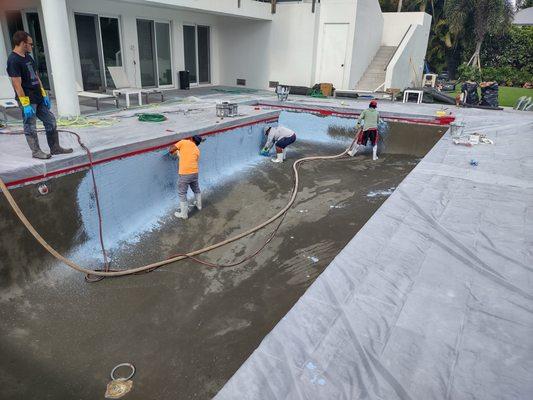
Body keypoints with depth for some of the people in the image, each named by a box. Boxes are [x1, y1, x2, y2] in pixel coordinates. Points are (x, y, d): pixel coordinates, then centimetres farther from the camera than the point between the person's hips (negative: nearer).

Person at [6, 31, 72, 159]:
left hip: (38, 98, 9)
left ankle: (55, 148, 19)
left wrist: (44, 95, 13)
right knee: (30, 127, 2)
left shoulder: (28, 57, 13)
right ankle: (36, 151, 11)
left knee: (51, 121, 10)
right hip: (27, 100, -9)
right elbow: (17, 84, -19)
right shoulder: (13, 60, -15)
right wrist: (25, 104, -21)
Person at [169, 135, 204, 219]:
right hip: (194, 173, 5)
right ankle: (199, 205, 50)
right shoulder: (197, 150, 13)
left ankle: (184, 214, 17)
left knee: (182, 194, 9)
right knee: (196, 190, 29)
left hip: (184, 174, -5)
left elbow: (170, 150, -3)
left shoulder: (184, 142, 0)